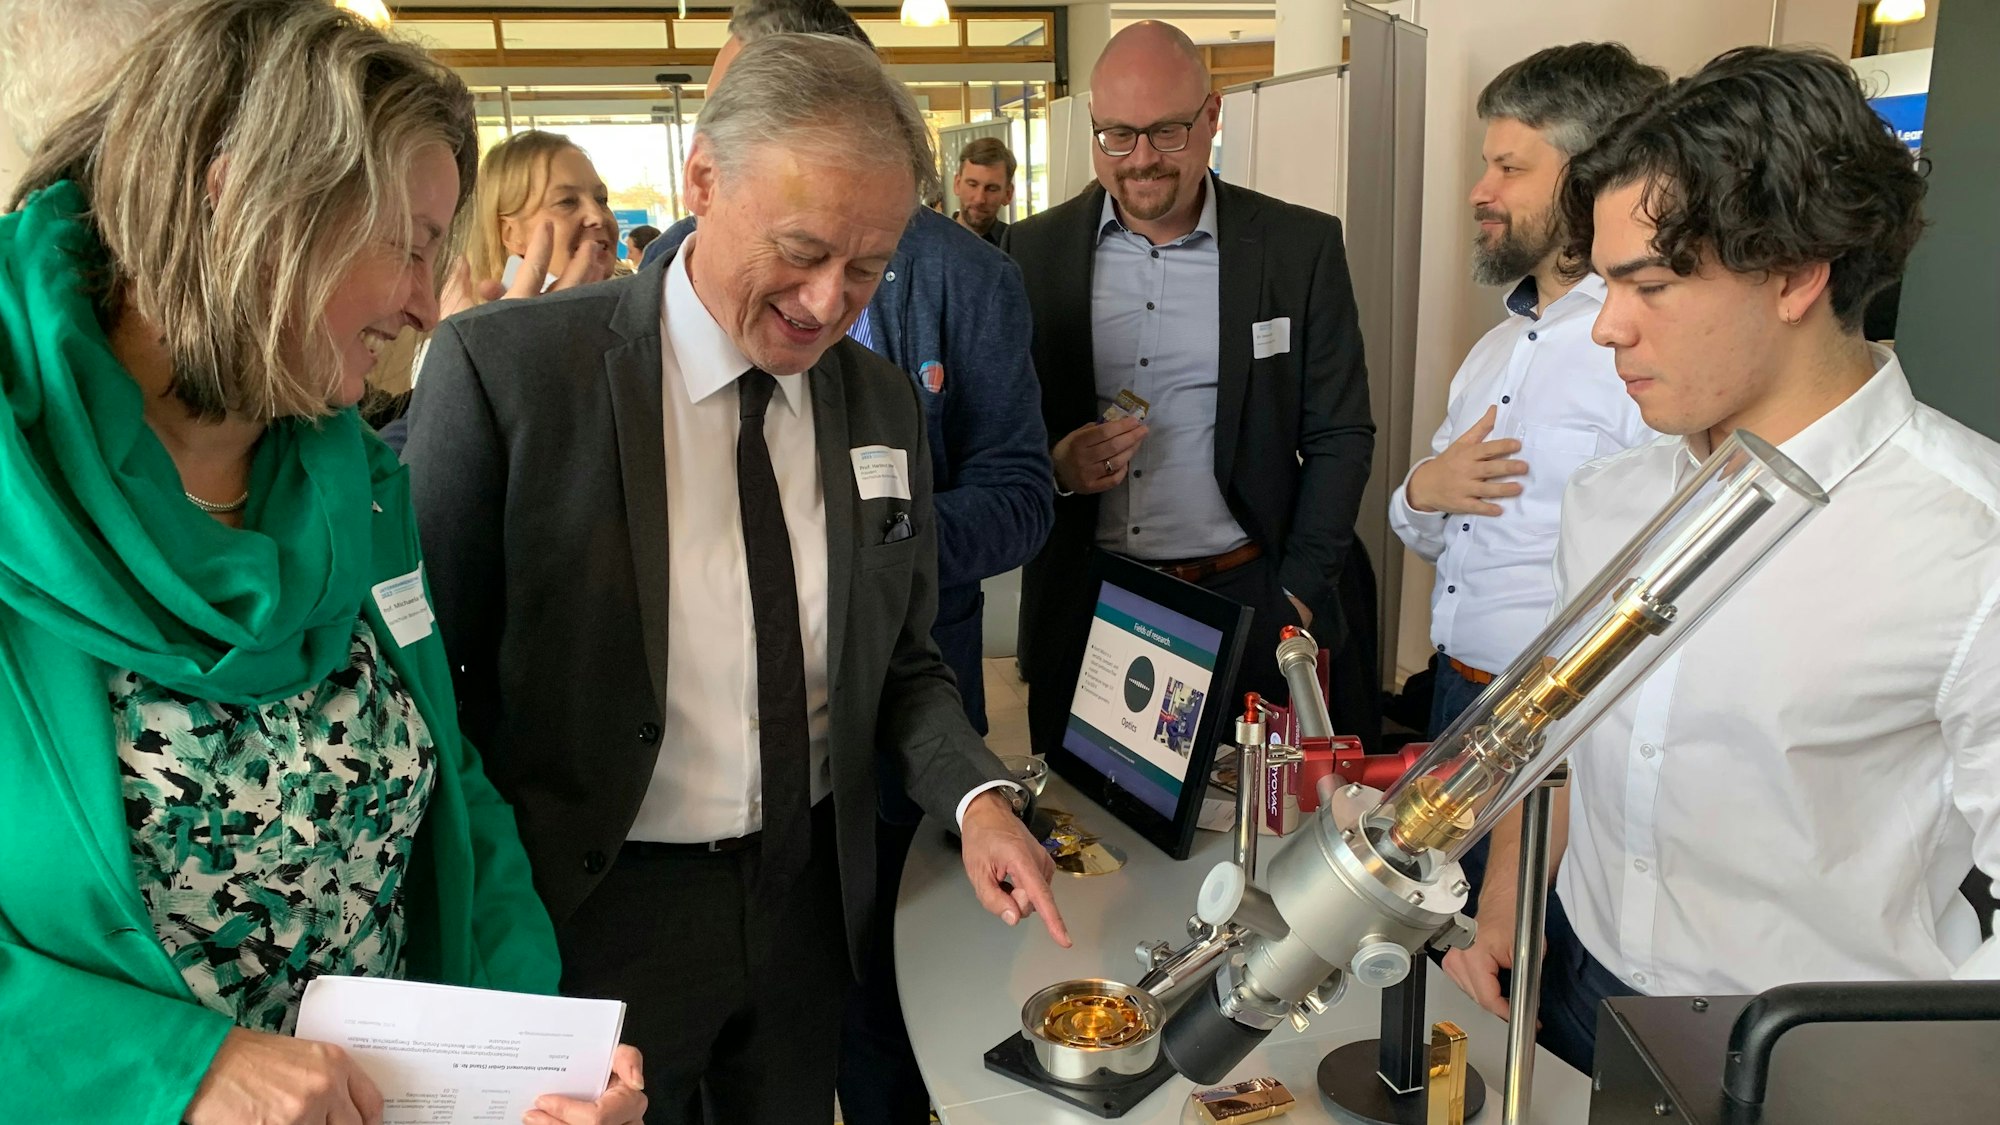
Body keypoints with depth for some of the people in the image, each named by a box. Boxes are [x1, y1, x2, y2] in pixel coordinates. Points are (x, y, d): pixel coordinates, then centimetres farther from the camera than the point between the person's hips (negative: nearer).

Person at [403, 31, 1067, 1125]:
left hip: (811, 899, 5)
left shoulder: (884, 401, -1)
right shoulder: (503, 368, -16)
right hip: (595, 913, -4)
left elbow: (901, 660, 7)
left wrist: (977, 796, -11)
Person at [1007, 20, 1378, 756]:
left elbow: (1339, 437, 1)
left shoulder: (1300, 247, -1)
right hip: (1080, 607, 2)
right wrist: (1054, 465, -14)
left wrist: (1299, 600, -6)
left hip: (1248, 600, -1)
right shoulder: (1033, 251, 3)